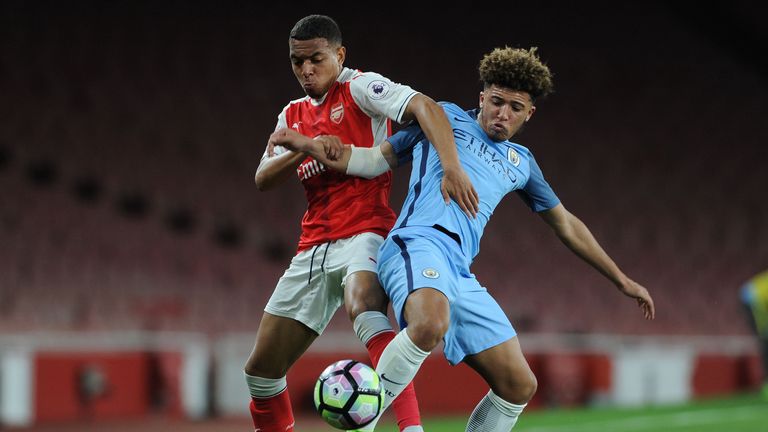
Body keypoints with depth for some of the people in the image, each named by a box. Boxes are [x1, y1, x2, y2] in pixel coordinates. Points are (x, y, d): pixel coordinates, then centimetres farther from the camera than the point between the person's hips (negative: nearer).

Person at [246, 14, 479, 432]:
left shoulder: (360, 88, -1)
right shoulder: (293, 115, 19)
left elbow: (425, 107, -18)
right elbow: (263, 178, 7)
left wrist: (451, 167, -33)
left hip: (364, 233, -7)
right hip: (313, 248, 7)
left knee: (363, 307, -39)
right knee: (261, 369, 6)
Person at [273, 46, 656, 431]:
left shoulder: (520, 161, 29)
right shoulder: (446, 118, 15)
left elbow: (565, 224, 37)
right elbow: (377, 160, 15)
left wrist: (621, 280, 38)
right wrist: (311, 147, -2)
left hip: (461, 276, 7)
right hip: (418, 244, -7)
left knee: (519, 386, 0)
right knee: (430, 324, -40)